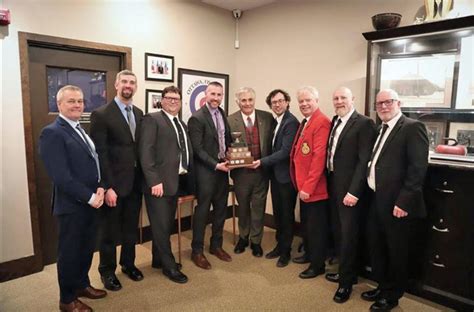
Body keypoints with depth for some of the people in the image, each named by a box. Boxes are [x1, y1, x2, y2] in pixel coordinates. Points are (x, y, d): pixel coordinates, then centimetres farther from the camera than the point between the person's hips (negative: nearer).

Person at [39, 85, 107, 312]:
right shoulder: (52, 133, -15)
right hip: (71, 204, -8)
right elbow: (61, 176, -22)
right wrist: (89, 197, -18)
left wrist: (99, 188, -4)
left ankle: (82, 285, 40)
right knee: (69, 252, 9)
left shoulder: (81, 131, 12)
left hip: (90, 202, 8)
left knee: (87, 248, 20)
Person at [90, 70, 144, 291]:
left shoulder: (139, 113, 9)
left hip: (135, 182, 6)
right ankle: (107, 271, 31)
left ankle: (128, 263, 39)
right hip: (114, 183, -5)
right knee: (109, 230, 12)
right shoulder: (101, 114, -11)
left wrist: (144, 177, 3)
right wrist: (108, 187, -18)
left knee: (131, 227, 19)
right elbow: (100, 154, -15)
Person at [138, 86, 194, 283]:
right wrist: (154, 181, -21)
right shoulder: (152, 119, -6)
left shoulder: (182, 124, 17)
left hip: (176, 181, 8)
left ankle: (160, 258, 35)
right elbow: (145, 152, -14)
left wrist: (187, 181, 5)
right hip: (158, 182, -7)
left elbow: (186, 152, 14)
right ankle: (169, 265, 18)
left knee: (167, 224, 18)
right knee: (161, 226, 3)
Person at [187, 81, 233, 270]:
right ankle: (197, 251, 19)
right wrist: (215, 165, -19)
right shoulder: (197, 118, -12)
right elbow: (197, 149, -15)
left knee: (221, 208, 14)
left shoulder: (222, 114, 10)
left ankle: (216, 245, 31)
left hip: (222, 168, 7)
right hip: (206, 170, -7)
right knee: (202, 210, 3)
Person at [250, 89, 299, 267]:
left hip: (286, 174, -8)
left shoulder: (291, 122, -17)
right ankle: (279, 245, 34)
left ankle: (286, 251, 22)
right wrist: (264, 163, 1)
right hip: (275, 173, 8)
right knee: (277, 212, 17)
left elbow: (285, 151, -23)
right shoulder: (274, 121, 10)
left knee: (287, 214, 6)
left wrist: (262, 162, -21)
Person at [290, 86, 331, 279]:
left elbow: (319, 157, -24)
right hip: (304, 186, 9)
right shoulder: (305, 122, 13)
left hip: (314, 188, -9)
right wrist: (302, 185, 13)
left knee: (316, 227, 6)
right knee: (306, 224, 22)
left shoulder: (322, 122, -18)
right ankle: (309, 254, 40)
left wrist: (308, 187, -22)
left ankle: (317, 265, 23)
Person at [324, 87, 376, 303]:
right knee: (337, 231, 16)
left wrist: (354, 191, -19)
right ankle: (345, 271, 34)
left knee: (348, 234, 4)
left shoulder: (364, 123, -11)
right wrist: (328, 181, 6)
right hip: (333, 185, 7)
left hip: (349, 188, -7)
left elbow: (364, 160, -16)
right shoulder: (335, 121, 12)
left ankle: (346, 281, 20)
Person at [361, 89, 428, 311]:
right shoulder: (380, 129, 14)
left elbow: (418, 168, -19)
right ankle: (382, 287, 39)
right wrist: (371, 194, 8)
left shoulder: (413, 127, -12)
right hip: (376, 200, 8)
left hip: (397, 204, -8)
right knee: (376, 247, 19)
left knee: (396, 252, 10)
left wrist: (404, 202, -23)